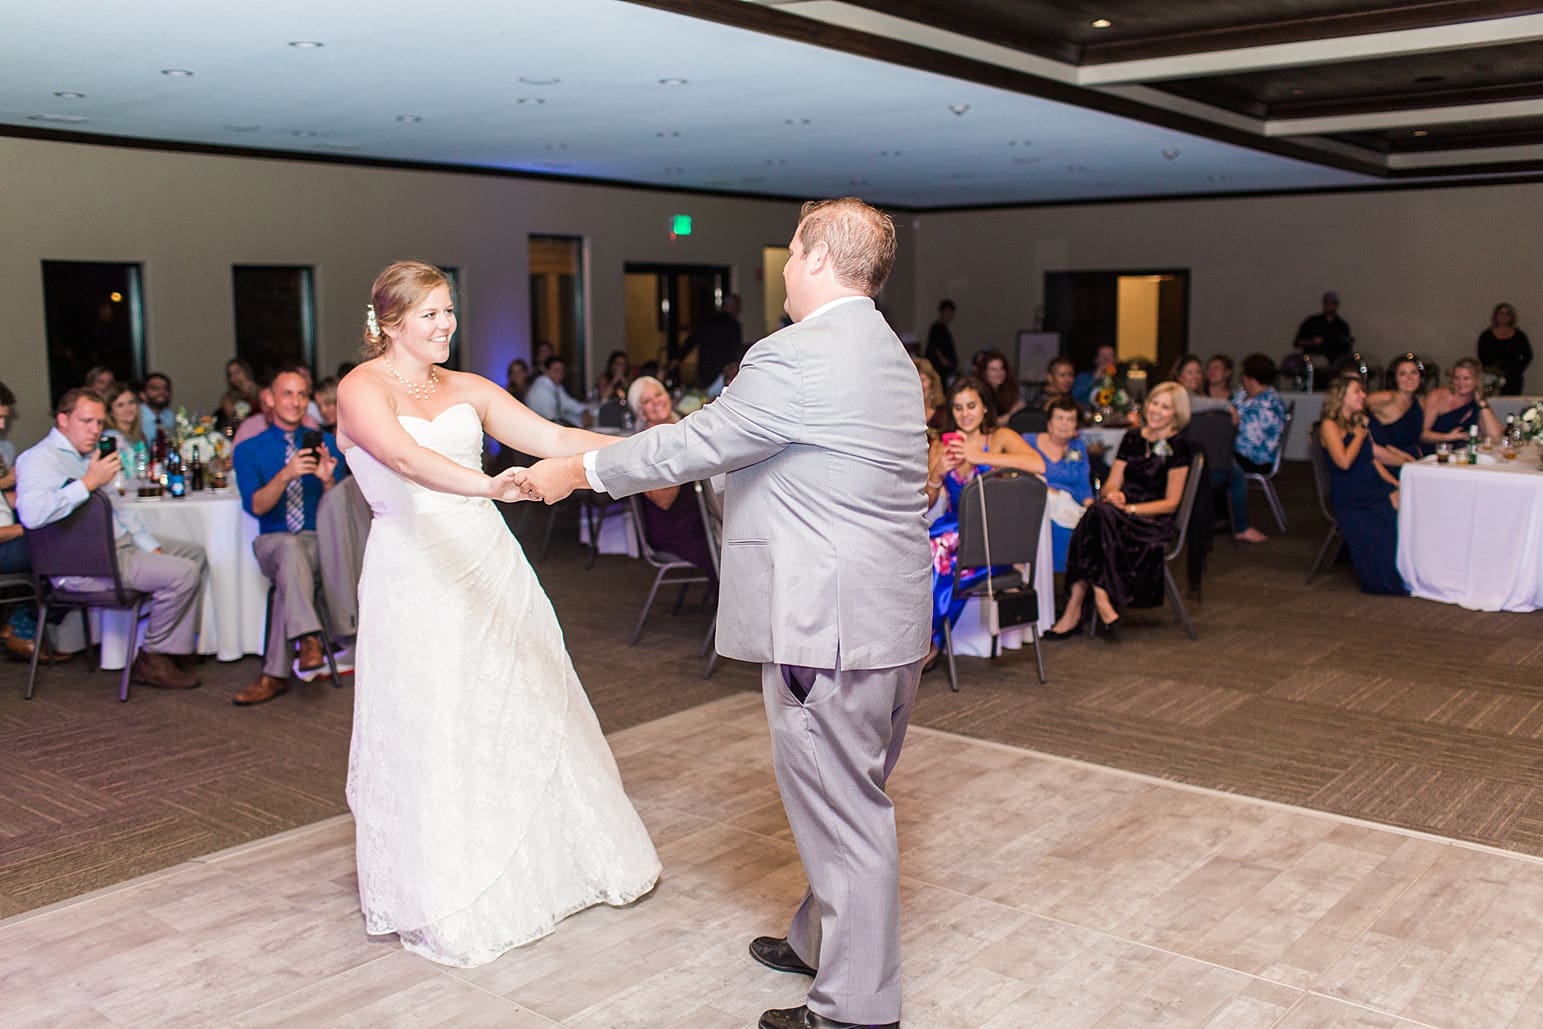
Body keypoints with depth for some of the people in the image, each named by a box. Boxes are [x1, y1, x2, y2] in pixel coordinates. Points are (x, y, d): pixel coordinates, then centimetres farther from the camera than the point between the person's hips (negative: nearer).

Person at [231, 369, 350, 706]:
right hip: (273, 543, 0)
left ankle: (275, 675, -33)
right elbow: (256, 506, -7)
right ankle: (309, 639, -46)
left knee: (289, 574, -33)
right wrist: (286, 474, -24)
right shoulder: (249, 450, 8)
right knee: (290, 546, -36)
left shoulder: (326, 443, 10)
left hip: (321, 543, 0)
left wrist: (328, 480, -18)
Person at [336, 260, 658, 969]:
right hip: (415, 575, -5)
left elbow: (554, 440, 0)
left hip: (489, 564, 5)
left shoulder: (467, 389, 9)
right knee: (432, 733, 4)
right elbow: (404, 457, -27)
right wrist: (485, 485, -45)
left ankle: (551, 863, 31)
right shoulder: (361, 389, -7)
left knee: (523, 710, 13)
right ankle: (444, 902, 22)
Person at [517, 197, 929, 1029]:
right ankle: (822, 940, 41)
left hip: (829, 622, -10)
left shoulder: (797, 357, -18)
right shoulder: (885, 352, 14)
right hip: (890, 617, 10)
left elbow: (695, 443, -10)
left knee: (842, 813, 3)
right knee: (850, 800, 23)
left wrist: (578, 471, 4)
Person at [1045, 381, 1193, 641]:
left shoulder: (1177, 447, 0)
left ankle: (1075, 609, -34)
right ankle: (1102, 603, -30)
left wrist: (1129, 508, -15)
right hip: (1120, 516, 5)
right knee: (1098, 511, -31)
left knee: (1101, 514, -32)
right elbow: (1111, 485, 13)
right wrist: (1112, 495, -11)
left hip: (1154, 523, -5)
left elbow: (1171, 502, -4)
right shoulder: (1132, 438, 15)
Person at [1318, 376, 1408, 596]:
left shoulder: (1359, 423, 20)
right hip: (1349, 501, -7)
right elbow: (1344, 461, -18)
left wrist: (1396, 484, 8)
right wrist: (1360, 434, -4)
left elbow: (1373, 460, 20)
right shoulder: (1330, 425, -5)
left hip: (1374, 490, 7)